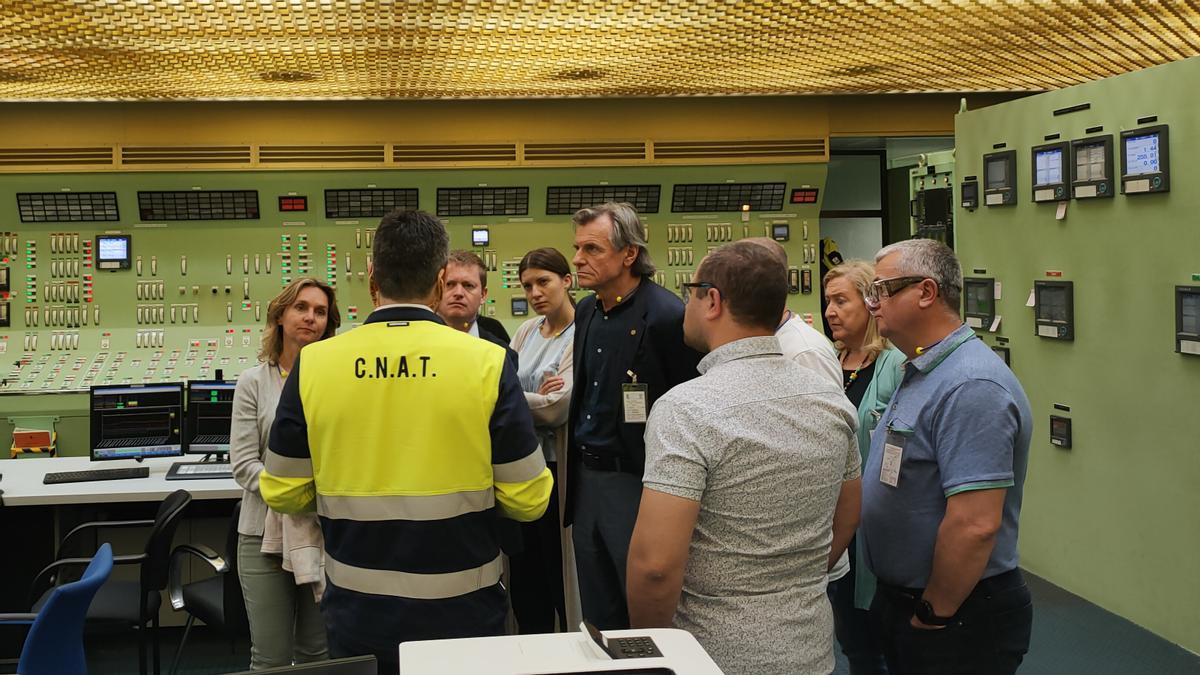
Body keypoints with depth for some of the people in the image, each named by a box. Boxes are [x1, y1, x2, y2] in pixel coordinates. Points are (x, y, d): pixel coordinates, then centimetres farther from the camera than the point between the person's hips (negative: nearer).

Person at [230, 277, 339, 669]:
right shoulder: (254, 382, 0)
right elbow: (244, 464, -4)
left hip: (327, 531, 1)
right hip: (266, 533, -1)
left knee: (319, 653, 11)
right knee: (271, 659, 5)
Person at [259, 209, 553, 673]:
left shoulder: (313, 363, -8)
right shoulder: (486, 362, -13)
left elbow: (283, 494, -1)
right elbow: (527, 500, -10)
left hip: (358, 611, 2)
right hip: (461, 609, -1)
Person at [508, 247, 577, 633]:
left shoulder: (581, 336, -12)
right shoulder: (526, 332, 9)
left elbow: (556, 409, -19)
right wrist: (534, 397, -16)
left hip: (556, 468, -7)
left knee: (561, 574, 4)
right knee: (524, 571, 15)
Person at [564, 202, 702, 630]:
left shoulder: (668, 316, -16)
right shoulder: (586, 312, 10)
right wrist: (575, 474, 14)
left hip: (637, 483, -8)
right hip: (586, 478, 8)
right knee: (599, 617, 16)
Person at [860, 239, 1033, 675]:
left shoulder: (971, 388, -24)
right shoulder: (921, 372, 9)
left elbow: (975, 524, -30)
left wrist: (933, 615, -19)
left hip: (959, 618, -9)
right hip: (899, 600, 9)